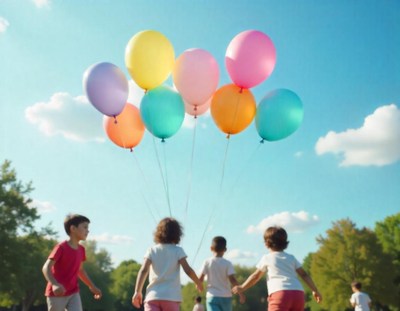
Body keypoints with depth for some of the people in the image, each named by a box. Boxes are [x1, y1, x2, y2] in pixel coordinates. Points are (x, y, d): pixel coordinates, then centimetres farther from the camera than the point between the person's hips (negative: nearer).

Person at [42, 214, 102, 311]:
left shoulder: (81, 249, 5)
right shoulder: (61, 247, -16)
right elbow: (46, 268, -25)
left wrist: (92, 286, 24)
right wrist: (55, 284, -42)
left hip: (73, 293, 6)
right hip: (56, 294, -5)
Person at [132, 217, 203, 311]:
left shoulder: (152, 250, 8)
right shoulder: (178, 250, 4)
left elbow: (143, 270, -3)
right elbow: (188, 270, -4)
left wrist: (137, 291, -1)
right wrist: (199, 283, 12)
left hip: (152, 295, 1)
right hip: (171, 296, -1)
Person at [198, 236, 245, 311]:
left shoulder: (207, 262, -2)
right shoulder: (227, 263, -4)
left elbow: (200, 278, -3)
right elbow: (232, 279, -12)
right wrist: (241, 293, -4)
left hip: (212, 296, -1)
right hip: (226, 296, 1)